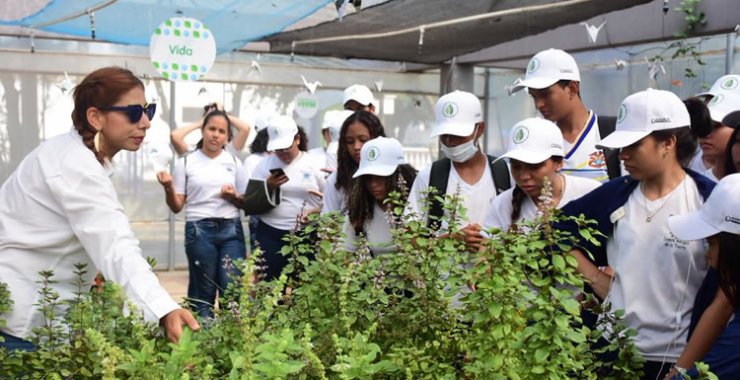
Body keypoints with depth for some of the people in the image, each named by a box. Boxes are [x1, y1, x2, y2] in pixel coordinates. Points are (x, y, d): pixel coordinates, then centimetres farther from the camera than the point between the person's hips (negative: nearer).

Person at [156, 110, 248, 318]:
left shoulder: (234, 162, 10)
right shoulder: (187, 162, 4)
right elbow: (176, 207, 4)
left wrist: (234, 197, -7)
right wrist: (168, 188, -14)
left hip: (231, 230, 2)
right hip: (199, 231, -1)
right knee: (203, 292, 4)